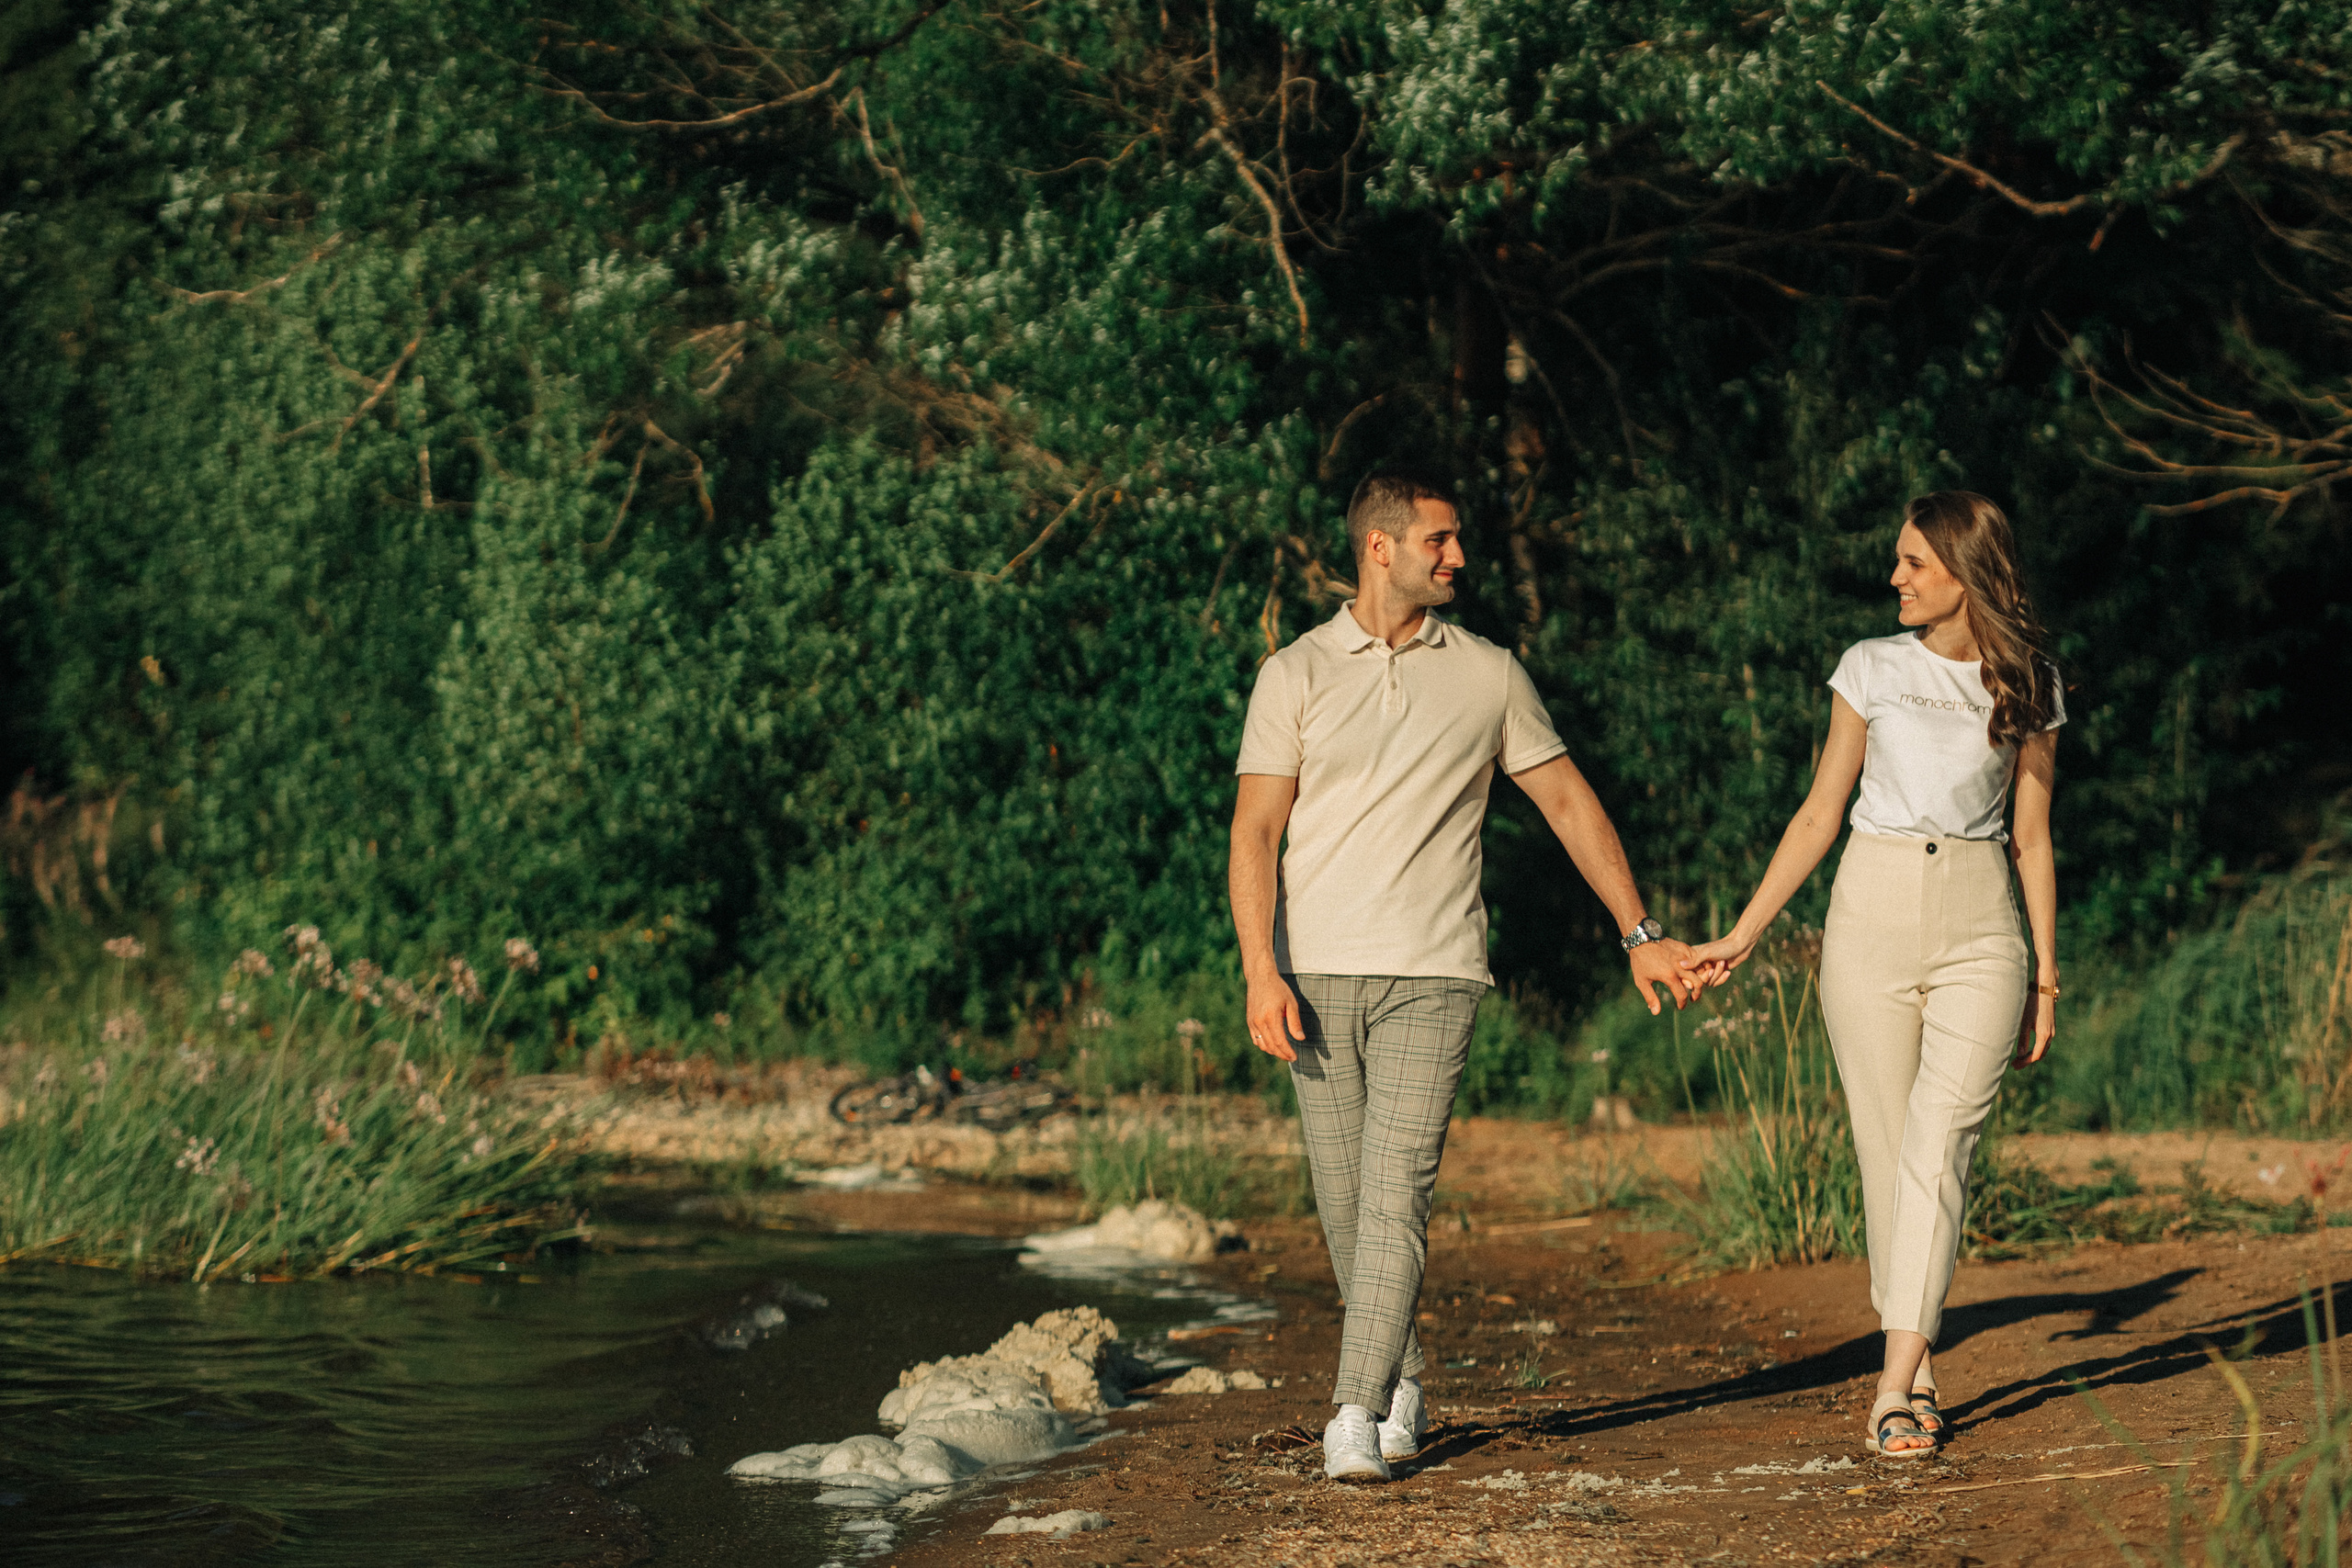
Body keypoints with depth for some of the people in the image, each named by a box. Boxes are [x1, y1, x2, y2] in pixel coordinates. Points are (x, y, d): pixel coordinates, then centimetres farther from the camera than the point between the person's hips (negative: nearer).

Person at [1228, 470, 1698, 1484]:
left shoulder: (1488, 675, 8)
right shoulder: (1295, 675, 4)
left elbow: (1568, 801, 15)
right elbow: (1255, 832, -1)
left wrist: (1642, 935, 13)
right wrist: (1260, 971, -13)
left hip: (1432, 978, -1)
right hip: (1317, 974, 1)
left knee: (1395, 1193, -12)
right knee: (1346, 1203, 6)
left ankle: (1357, 1419, -14)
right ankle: (1402, 1380, 27)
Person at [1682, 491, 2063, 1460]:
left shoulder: (2026, 684, 5)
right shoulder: (1873, 668, 5)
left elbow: (2032, 838, 10)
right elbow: (1821, 811, 8)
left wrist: (2045, 970, 6)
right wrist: (1742, 936, 5)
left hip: (1981, 926, -1)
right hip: (1872, 915, 1)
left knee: (1940, 1144, -13)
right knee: (1887, 1150, 0)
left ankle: (1896, 1388, -18)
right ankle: (1917, 1374, 10)